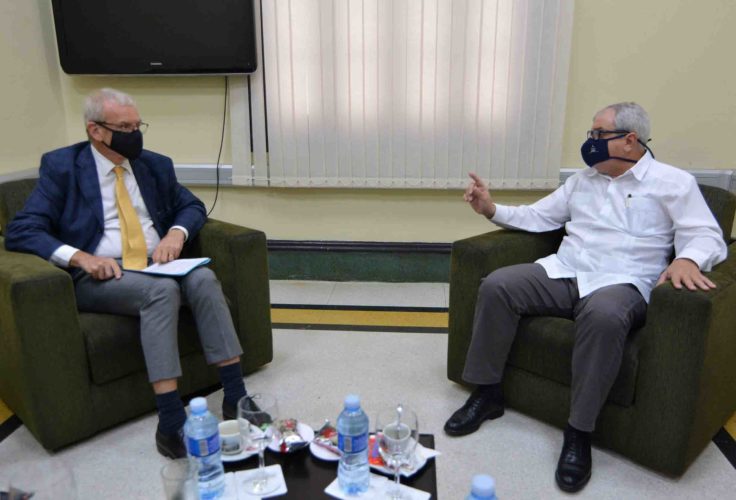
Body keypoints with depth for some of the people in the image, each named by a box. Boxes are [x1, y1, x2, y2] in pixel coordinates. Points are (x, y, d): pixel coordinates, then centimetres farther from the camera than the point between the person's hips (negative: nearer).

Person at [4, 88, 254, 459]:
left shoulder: (156, 165, 14)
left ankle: (236, 399, -28)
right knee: (162, 290, -35)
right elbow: (20, 232, -6)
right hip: (99, 275, -4)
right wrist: (79, 257, -23)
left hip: (155, 266, 4)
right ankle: (171, 422, -36)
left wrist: (177, 232, -6)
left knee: (203, 278, -28)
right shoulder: (61, 166, 1)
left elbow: (192, 206, 19)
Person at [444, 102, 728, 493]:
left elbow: (708, 236, -3)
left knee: (603, 315, -41)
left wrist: (687, 259, -27)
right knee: (496, 285, -21)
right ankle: (486, 393, -9)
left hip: (620, 284, -4)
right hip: (563, 273, 5)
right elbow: (537, 217, 22)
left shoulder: (673, 182, 5)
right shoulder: (581, 180, 20)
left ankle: (579, 433, -25)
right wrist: (492, 210, 8)